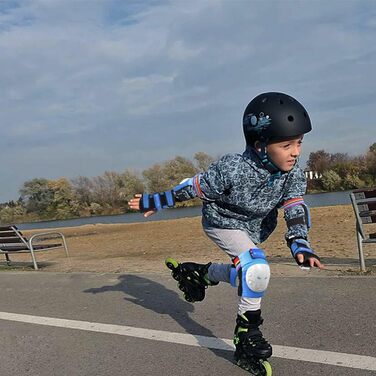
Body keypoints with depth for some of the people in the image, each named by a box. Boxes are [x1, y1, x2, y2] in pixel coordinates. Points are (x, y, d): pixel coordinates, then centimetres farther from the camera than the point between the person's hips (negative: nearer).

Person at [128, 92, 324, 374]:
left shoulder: (293, 174, -19)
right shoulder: (233, 170, -35)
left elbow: (296, 209, -17)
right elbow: (194, 188, -24)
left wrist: (300, 244, -36)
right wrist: (153, 203, -15)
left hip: (256, 228, 7)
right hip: (222, 223, -7)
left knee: (245, 273, 19)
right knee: (258, 269, -24)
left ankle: (201, 274, 45)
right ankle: (247, 332, -6)